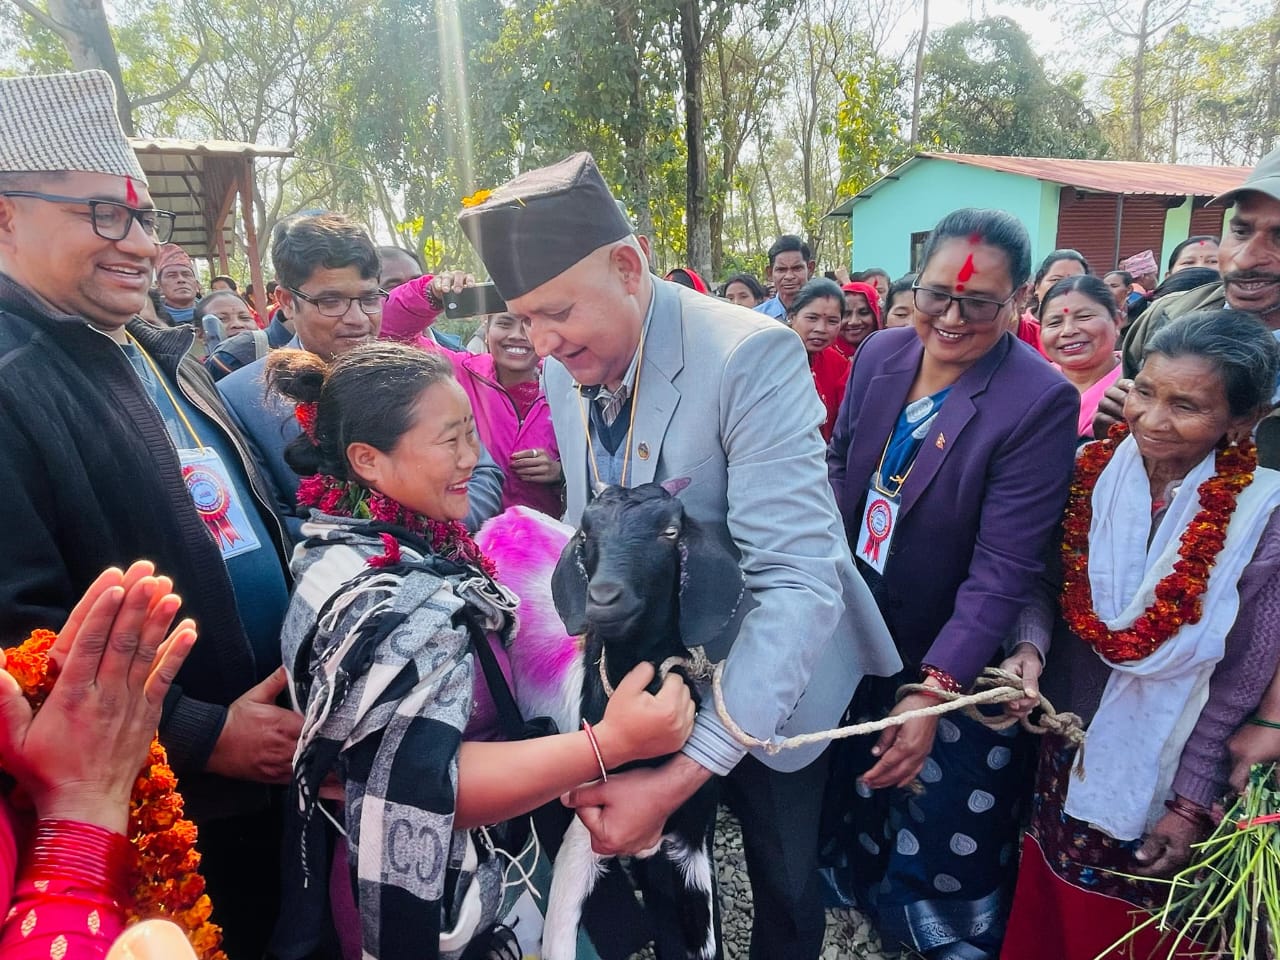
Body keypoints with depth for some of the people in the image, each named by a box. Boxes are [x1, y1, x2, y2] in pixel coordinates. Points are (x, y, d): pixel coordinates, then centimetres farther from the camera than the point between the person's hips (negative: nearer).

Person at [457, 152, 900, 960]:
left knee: (786, 890, 17)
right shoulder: (563, 369, -7)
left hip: (766, 682, -4)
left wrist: (683, 771, -36)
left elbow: (798, 578, -32)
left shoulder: (752, 355, -26)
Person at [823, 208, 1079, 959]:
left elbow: (1005, 568, -25)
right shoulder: (881, 353, -7)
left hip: (954, 660, -5)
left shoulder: (1041, 402, -22)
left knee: (949, 828, 14)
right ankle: (859, 886, 58)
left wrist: (935, 690, -29)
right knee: (858, 776, 27)